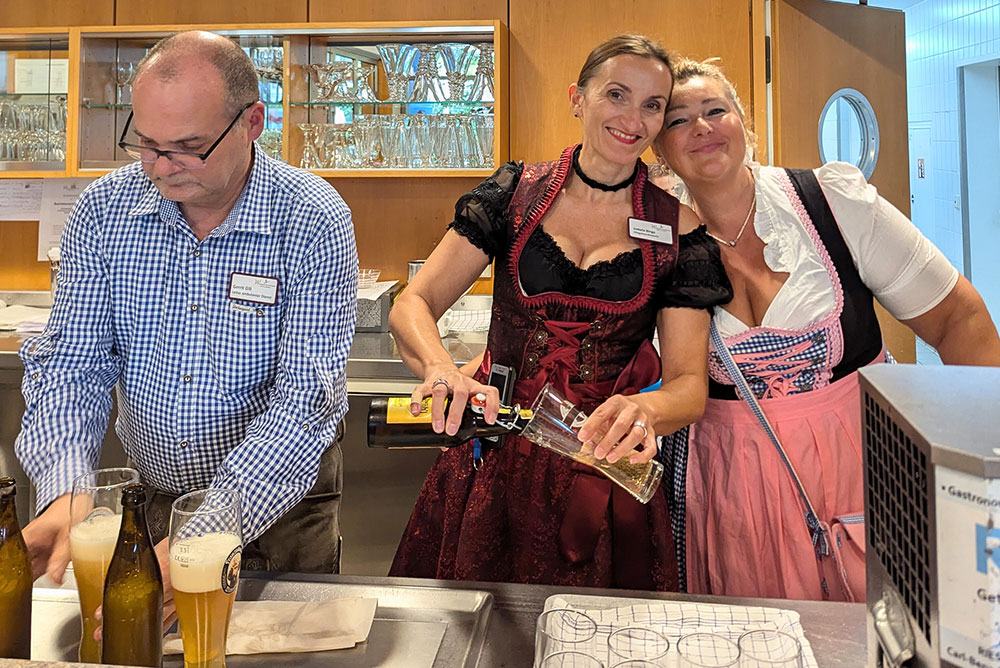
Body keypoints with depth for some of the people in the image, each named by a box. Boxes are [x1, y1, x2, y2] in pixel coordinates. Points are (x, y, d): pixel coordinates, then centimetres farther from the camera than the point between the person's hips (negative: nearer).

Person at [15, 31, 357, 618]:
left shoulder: (314, 222, -23)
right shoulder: (104, 209, -10)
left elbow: (306, 399, -29)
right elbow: (73, 361, -8)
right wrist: (66, 494, -27)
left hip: (282, 500, -2)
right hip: (152, 491, 3)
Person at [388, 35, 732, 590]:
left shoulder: (678, 231, -1)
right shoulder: (516, 193, -1)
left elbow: (689, 383, -4)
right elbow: (413, 305, -6)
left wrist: (645, 411, -28)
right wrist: (441, 368, -28)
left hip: (605, 470, 0)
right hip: (498, 456, 1)